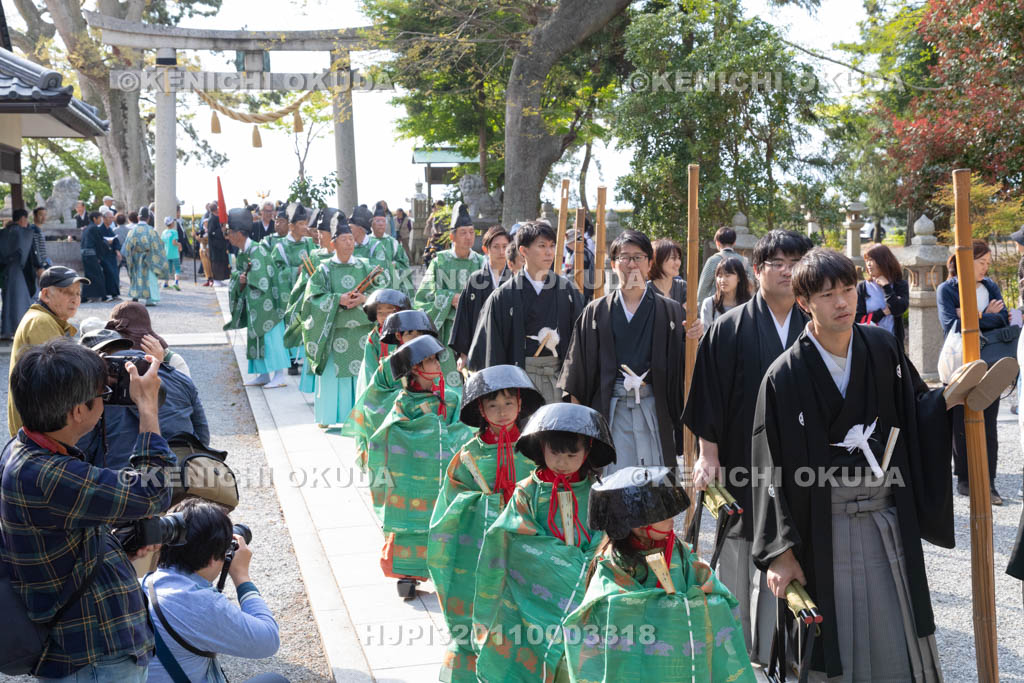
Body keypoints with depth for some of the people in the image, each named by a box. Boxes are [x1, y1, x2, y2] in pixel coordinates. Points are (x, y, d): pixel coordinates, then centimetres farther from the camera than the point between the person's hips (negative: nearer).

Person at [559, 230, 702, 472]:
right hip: (610, 409, 0)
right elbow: (579, 365, 7)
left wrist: (690, 341, -17)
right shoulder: (596, 312, 8)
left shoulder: (669, 311, 8)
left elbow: (680, 362, 3)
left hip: (654, 409, 0)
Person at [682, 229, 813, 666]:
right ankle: (742, 645, 20)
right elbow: (709, 397, -3)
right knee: (742, 547, 6)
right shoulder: (730, 330, -3)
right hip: (744, 463, -2)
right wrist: (708, 455, -7)